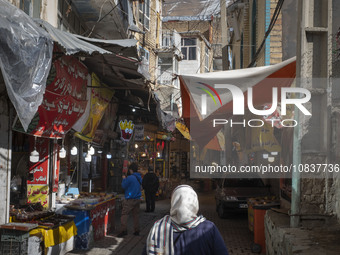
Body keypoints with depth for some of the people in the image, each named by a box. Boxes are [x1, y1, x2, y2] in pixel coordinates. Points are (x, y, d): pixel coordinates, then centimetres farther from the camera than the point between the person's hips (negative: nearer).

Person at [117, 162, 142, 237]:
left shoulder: (130, 178, -15)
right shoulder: (139, 177, 10)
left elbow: (123, 186, -7)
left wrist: (124, 179, 8)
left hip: (130, 200, -7)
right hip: (137, 199, 8)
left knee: (124, 214, -6)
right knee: (136, 214, 12)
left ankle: (123, 230, -15)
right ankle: (137, 230, 14)